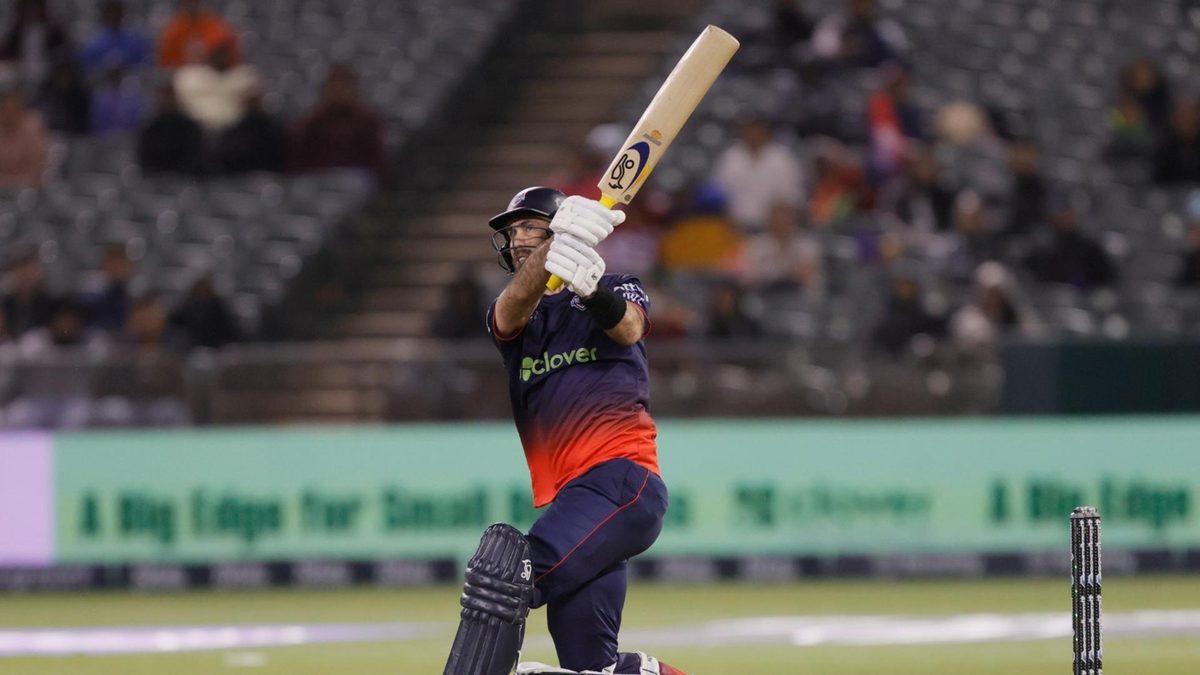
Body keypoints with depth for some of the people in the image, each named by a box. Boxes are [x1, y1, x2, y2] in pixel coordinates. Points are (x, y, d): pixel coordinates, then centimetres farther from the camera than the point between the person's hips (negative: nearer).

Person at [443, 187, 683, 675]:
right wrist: (558, 249, -31)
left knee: (508, 574, -27)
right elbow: (516, 303, -8)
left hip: (621, 479, -6)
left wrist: (590, 287, -39)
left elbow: (627, 328, -15)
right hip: (569, 497, 6)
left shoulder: (619, 291, 11)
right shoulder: (509, 316, 19)